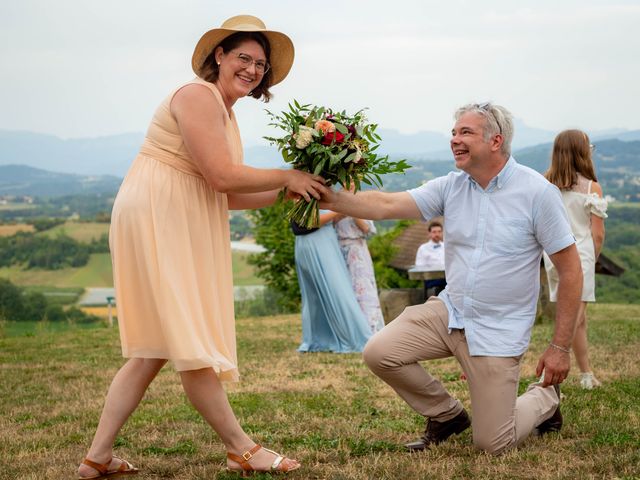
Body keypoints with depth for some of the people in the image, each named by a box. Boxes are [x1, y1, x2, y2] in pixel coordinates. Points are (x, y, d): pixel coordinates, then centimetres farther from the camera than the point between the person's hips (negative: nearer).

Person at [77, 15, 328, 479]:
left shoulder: (225, 112, 19)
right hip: (156, 219, -11)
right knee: (189, 341, -4)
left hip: (180, 230, 11)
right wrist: (285, 177, -9)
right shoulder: (198, 97, -12)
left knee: (157, 347, 11)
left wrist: (286, 193, 7)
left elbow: (226, 195, 15)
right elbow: (223, 178, -20)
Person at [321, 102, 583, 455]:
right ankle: (446, 415, 12)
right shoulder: (451, 187, -1)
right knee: (379, 352, -14)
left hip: (498, 331, -5)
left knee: (492, 445, -5)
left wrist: (560, 347, -12)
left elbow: (570, 271, -11)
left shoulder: (537, 193, -14)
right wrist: (332, 199, -29)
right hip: (449, 311, 5)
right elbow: (386, 205, -11)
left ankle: (544, 399, 30)